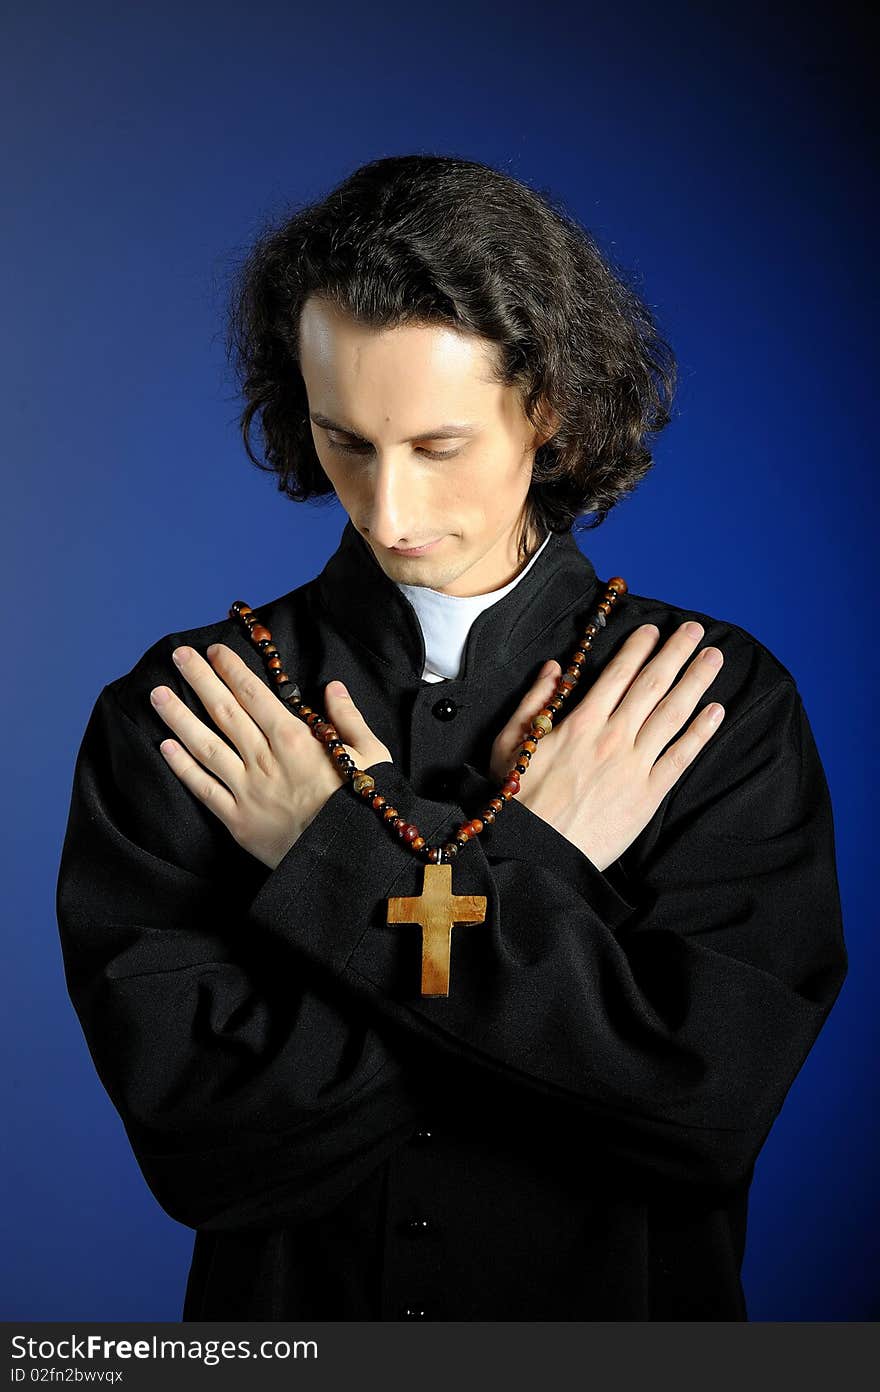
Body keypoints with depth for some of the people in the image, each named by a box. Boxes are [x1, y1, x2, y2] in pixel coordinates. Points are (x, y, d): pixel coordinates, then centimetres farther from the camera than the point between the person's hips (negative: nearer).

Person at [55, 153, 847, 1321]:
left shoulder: (728, 706, -11)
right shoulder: (174, 713, -11)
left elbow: (717, 1098, -20)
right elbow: (190, 1134, -18)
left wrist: (347, 865, -21)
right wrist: (534, 869, -20)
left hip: (620, 1309, 1)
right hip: (283, 1309, 0)